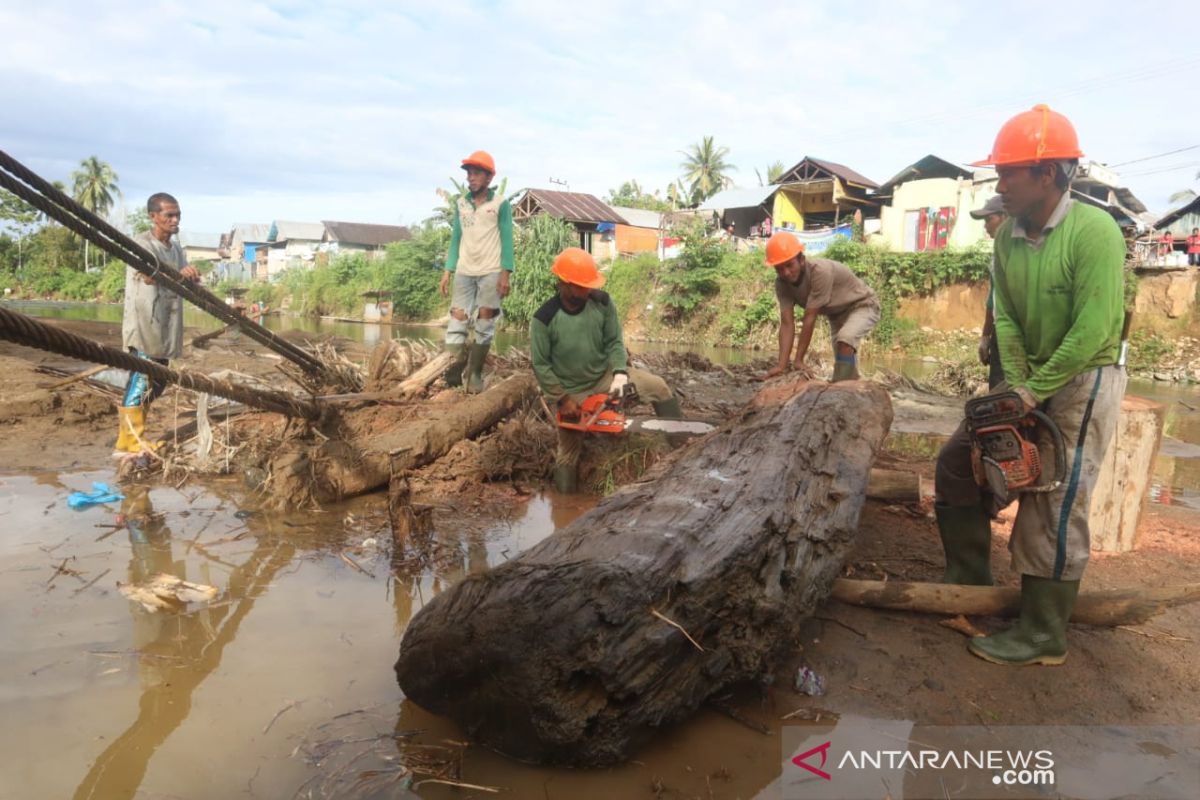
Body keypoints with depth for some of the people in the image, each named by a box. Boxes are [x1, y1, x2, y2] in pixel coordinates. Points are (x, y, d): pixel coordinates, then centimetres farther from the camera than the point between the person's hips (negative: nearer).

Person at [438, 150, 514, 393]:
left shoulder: (501, 204, 0)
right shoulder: (461, 203, 11)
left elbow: (506, 240, -2)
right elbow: (456, 238, 13)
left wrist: (506, 273, -11)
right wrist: (448, 271, 6)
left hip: (491, 272, -3)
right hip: (464, 272, 3)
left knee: (485, 324, -1)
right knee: (457, 320, -4)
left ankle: (475, 375, 7)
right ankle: (452, 373, -2)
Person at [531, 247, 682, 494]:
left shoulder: (602, 302, -11)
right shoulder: (544, 319, -21)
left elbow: (614, 342, -6)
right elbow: (541, 365, -15)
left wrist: (620, 373, -22)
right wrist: (562, 399, -16)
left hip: (604, 375, 3)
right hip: (570, 391, -3)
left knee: (658, 387, -14)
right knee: (569, 452, 7)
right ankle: (565, 496, 31)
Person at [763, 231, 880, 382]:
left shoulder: (820, 271, -39)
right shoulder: (782, 282, -20)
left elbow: (810, 318, -36)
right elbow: (787, 324, -25)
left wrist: (799, 359, -31)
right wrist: (782, 365, -35)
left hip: (862, 305, -7)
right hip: (837, 313, 7)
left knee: (845, 338, -35)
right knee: (846, 367, 16)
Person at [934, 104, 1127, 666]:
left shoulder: (1093, 231, -21)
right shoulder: (1008, 235, 1)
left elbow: (1092, 331, -25)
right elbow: (1006, 318, -1)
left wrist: (1033, 392, -21)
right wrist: (1015, 385, -11)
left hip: (1084, 383, -7)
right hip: (1032, 381, 8)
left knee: (1052, 509, -5)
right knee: (959, 461, 6)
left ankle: (1043, 638, 9)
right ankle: (970, 586, 19)